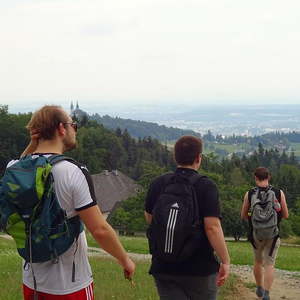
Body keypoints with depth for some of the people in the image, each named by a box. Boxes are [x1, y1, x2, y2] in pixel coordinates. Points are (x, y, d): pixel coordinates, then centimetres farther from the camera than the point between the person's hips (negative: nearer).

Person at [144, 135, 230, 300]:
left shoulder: (157, 183, -1)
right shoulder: (206, 186, -14)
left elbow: (149, 219, 12)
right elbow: (213, 228, -20)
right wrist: (225, 261, -12)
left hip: (163, 267, 3)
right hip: (200, 268, -3)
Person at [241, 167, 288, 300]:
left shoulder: (249, 194, -5)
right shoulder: (279, 193, -6)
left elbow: (243, 216, 1)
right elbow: (285, 215, -1)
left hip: (256, 233, 1)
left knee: (258, 261, 21)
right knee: (269, 264, 3)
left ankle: (260, 289, 35)